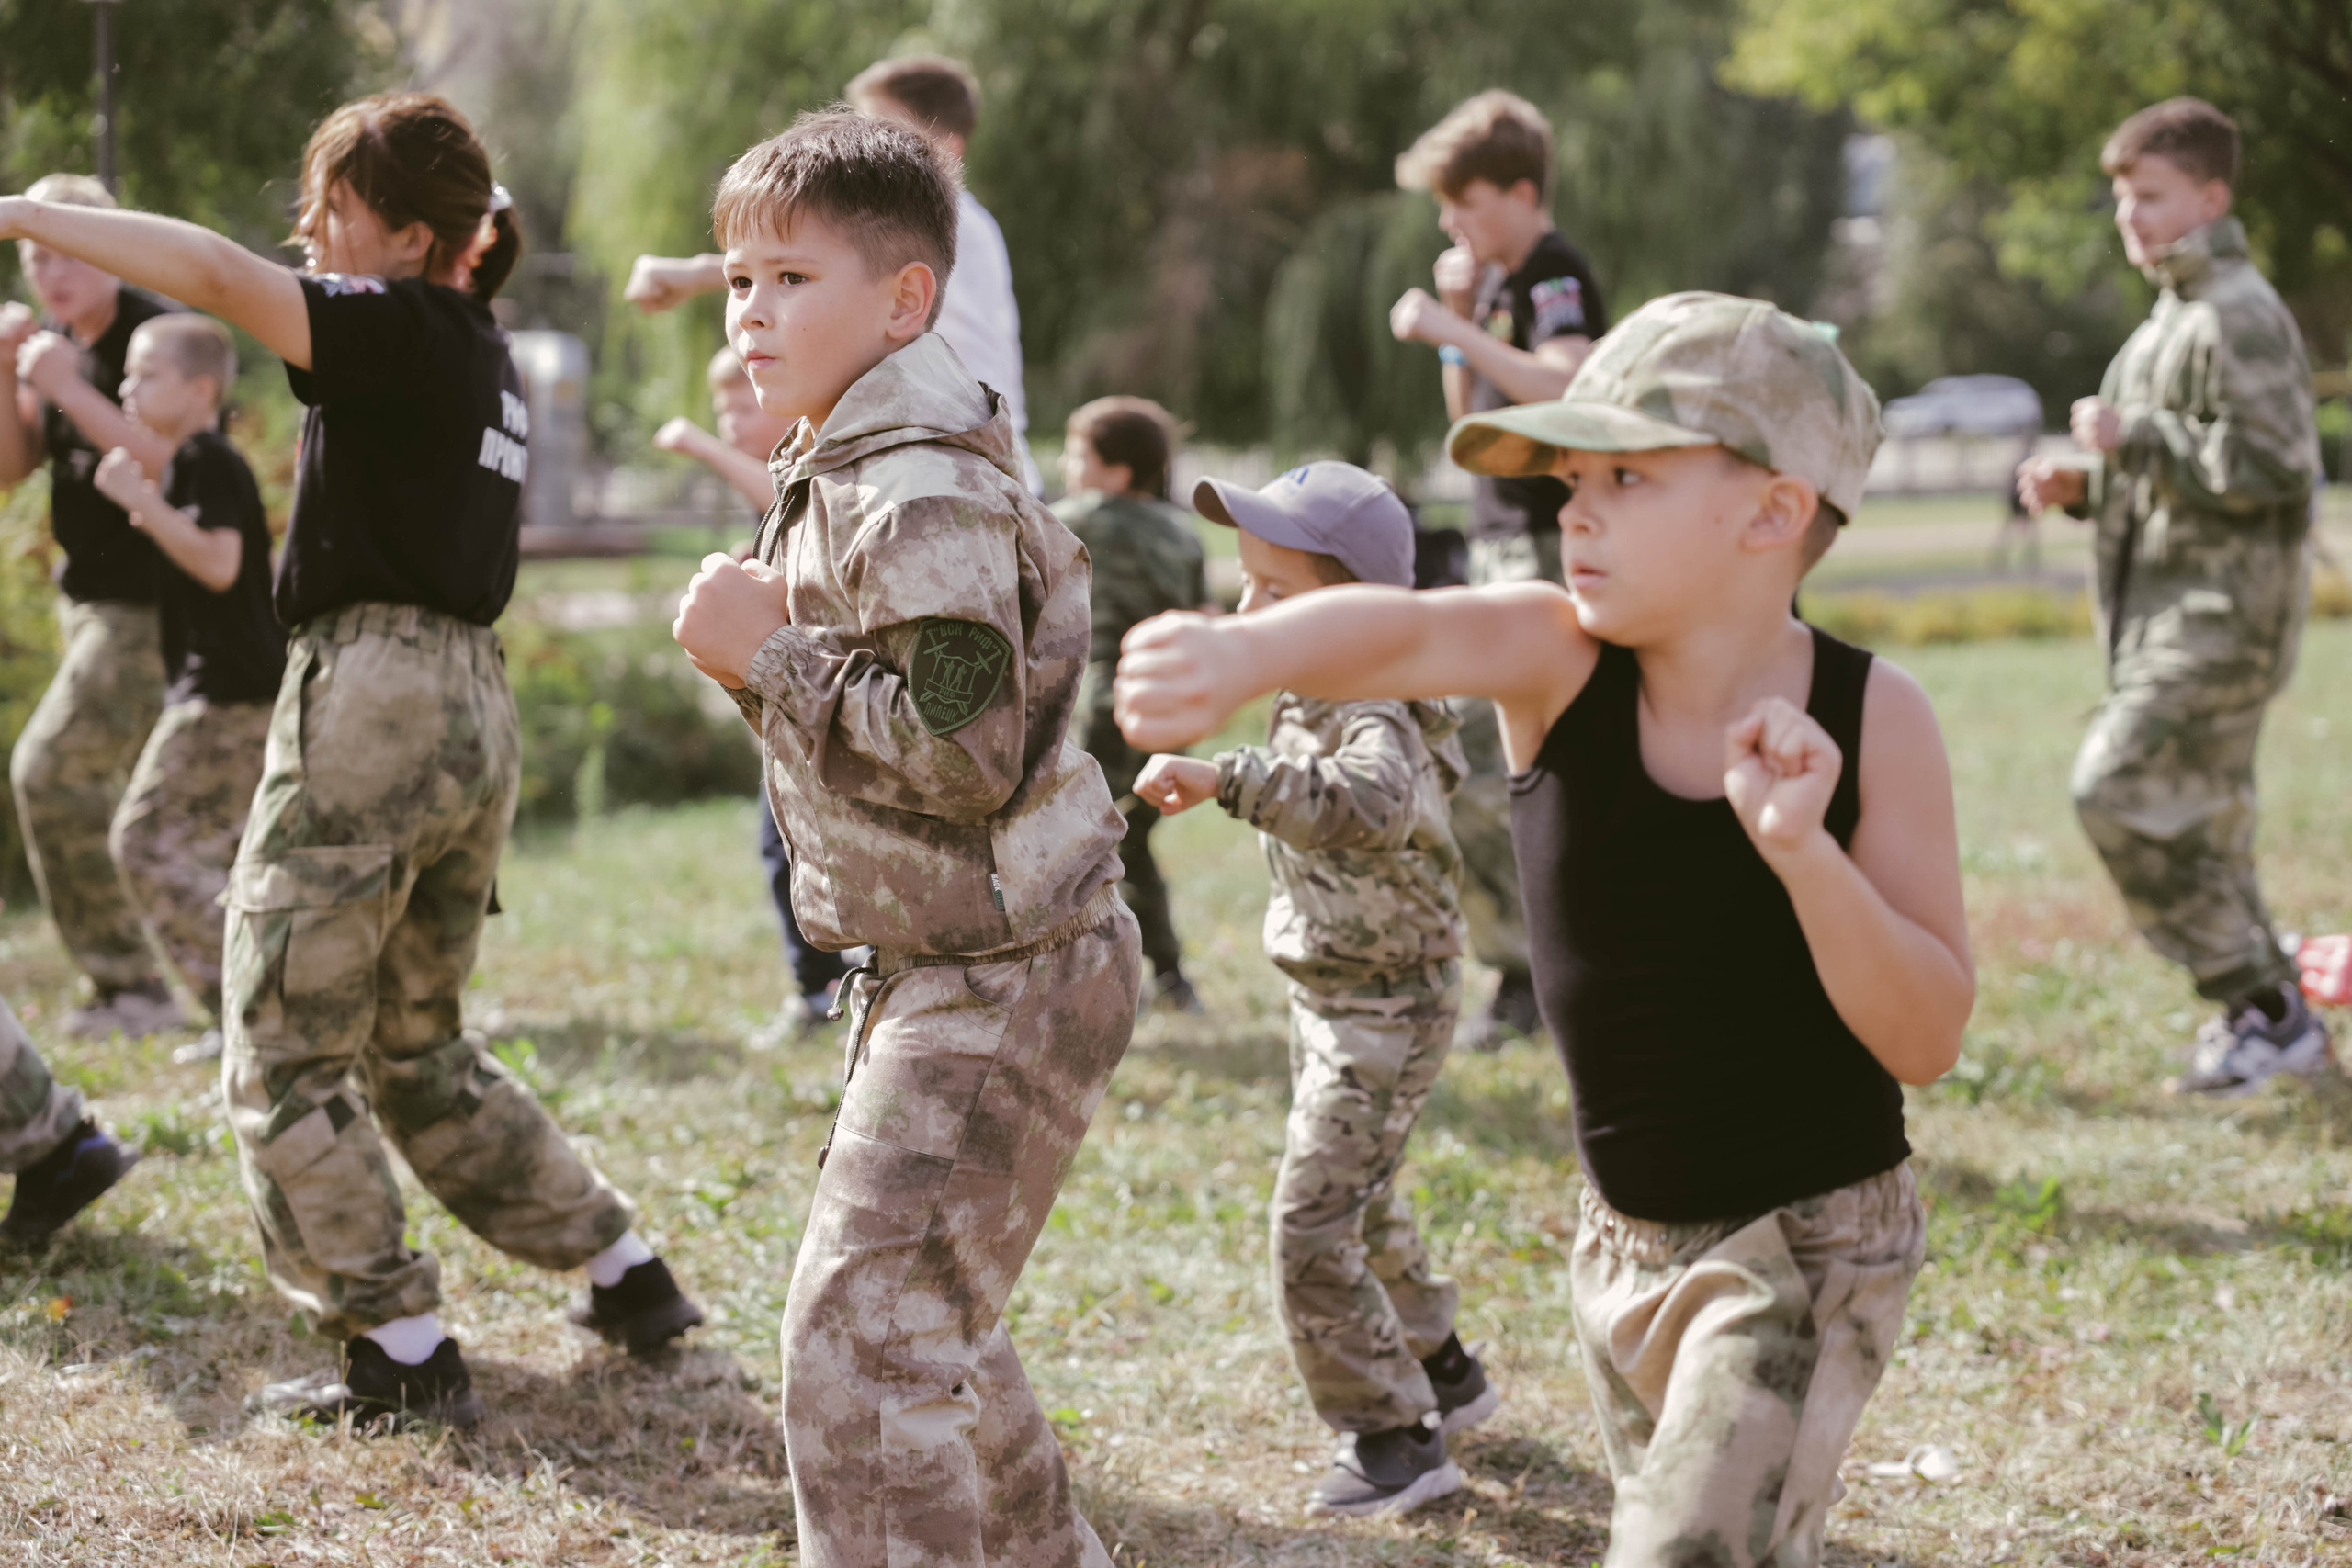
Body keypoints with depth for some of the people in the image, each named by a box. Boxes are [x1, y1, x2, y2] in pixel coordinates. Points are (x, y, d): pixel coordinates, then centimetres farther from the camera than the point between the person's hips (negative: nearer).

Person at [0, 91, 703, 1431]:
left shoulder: (403, 331, -10)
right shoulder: (485, 358, 15)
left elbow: (218, 276, -23)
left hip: (376, 699, -9)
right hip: (479, 704, 9)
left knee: (286, 1053, -1)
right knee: (421, 1048, 21)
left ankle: (403, 1355, -2)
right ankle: (631, 1278, 22)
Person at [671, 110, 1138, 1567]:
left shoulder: (922, 489, -20)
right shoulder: (843, 471, 13)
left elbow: (960, 748, -27)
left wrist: (769, 652, -19)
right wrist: (767, 650, 3)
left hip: (1003, 977, -11)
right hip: (937, 965, 11)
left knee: (860, 1334, -15)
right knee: (930, 1316, 24)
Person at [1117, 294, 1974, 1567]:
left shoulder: (1870, 720, -16)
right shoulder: (1558, 656, -12)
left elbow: (1926, 1041, -16)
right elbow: (1405, 632, -36)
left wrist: (1803, 850, -31)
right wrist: (1240, 652, -58)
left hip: (1814, 1241, -4)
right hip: (1624, 1242, 4)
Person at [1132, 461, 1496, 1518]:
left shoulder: (1378, 716, -27)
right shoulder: (1308, 703, 3)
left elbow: (1366, 806, -52)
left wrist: (1228, 777, -55)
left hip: (1387, 1013, -10)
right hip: (1326, 999, 10)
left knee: (1314, 1229, -11)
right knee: (1360, 1205, 24)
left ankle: (1395, 1439, -2)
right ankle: (1442, 1371, 43)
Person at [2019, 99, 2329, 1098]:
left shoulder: (2242, 315, -13)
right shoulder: (2173, 316, 19)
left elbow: (2274, 465, -21)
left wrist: (2134, 439, -19)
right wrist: (2080, 483, 11)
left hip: (2225, 610, -10)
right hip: (2173, 611, 10)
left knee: (2120, 789, -16)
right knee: (2198, 821, 11)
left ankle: (2260, 1006, -9)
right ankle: (2273, 1020, 18)